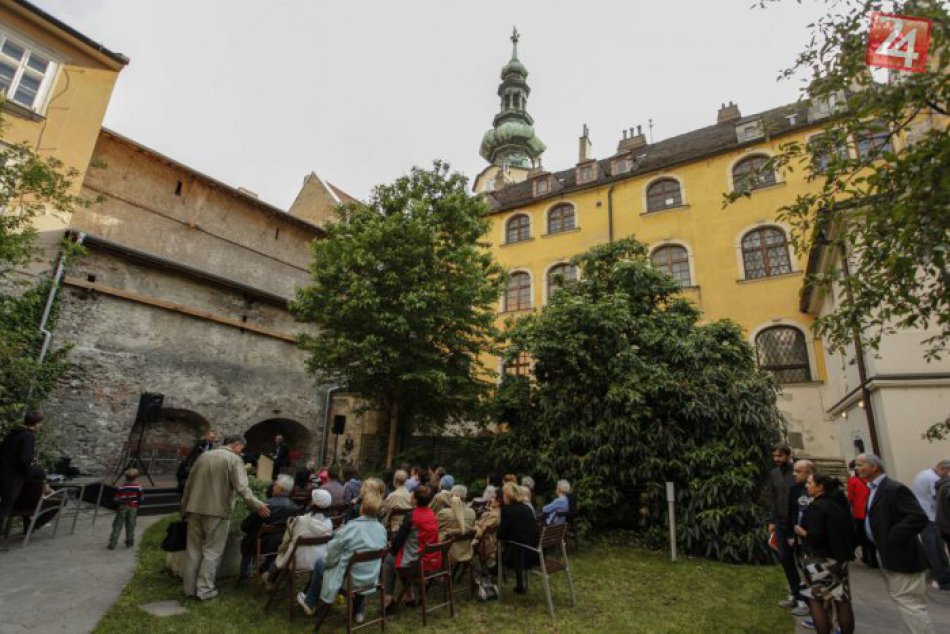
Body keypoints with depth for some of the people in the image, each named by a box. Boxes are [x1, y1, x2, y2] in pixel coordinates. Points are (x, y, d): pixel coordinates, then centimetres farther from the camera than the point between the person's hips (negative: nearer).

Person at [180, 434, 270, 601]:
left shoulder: (203, 456, 11)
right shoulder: (234, 459, -9)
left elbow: (189, 484, 17)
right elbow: (241, 487, -21)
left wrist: (185, 508, 26)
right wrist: (256, 504, -23)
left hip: (195, 509, 6)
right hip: (217, 511, -6)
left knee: (194, 549, 16)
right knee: (211, 551, 5)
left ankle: (189, 588, 24)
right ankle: (205, 590, 9)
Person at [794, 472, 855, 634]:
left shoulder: (816, 507, -19)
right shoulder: (838, 503, 5)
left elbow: (815, 537, -24)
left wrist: (800, 531, -7)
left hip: (820, 560, -8)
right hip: (840, 556, 8)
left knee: (816, 600, 5)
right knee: (842, 600, 12)